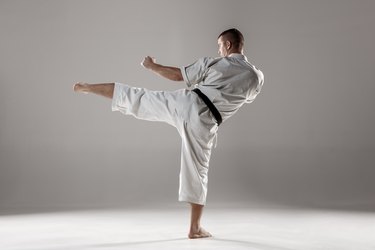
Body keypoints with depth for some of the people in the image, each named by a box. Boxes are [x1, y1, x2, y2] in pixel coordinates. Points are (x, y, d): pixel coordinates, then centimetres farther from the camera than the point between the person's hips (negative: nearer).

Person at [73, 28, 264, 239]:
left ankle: (87, 87, 27)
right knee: (197, 172, 8)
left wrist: (152, 66, 23)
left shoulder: (214, 63, 1)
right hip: (203, 123, 0)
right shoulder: (257, 77, 3)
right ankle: (195, 228, 13)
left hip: (184, 103, 0)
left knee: (136, 97, 17)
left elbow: (177, 75, 8)